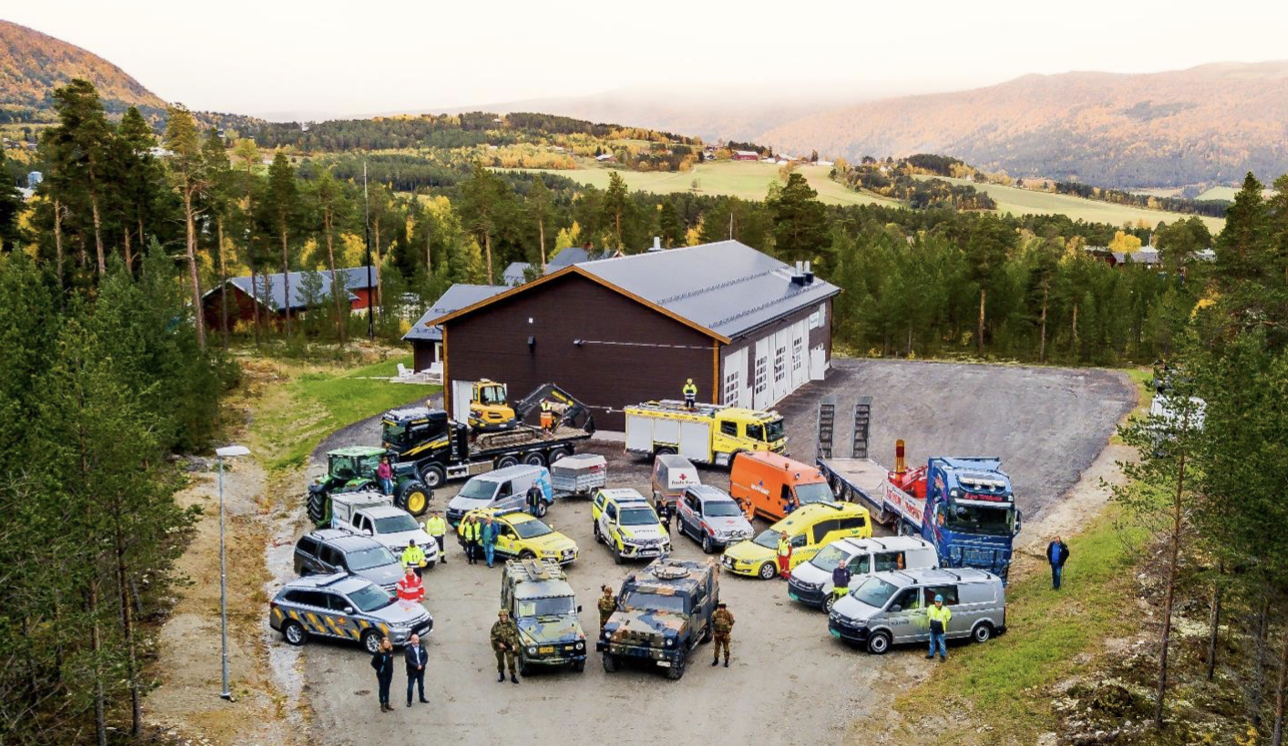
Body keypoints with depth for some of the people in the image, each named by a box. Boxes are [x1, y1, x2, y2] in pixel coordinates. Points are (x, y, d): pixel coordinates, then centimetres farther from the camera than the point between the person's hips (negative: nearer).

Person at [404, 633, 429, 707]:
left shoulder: (422, 647, -2)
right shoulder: (408, 649, -16)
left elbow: (426, 656, -1)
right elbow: (408, 660, -18)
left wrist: (421, 665, -14)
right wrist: (416, 666, -22)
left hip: (421, 670, 4)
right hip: (412, 670, -4)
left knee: (421, 685, 18)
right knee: (410, 686, 2)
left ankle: (422, 698, 34)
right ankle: (409, 701, 15)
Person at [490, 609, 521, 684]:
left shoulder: (511, 624, -7)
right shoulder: (496, 625, -8)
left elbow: (516, 635, 2)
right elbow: (493, 637, -2)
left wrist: (514, 644, -7)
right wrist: (499, 643, -13)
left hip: (509, 646, -1)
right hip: (500, 647, 1)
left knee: (511, 661, -5)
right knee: (500, 661, 14)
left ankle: (513, 676, 6)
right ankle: (501, 674, 32)